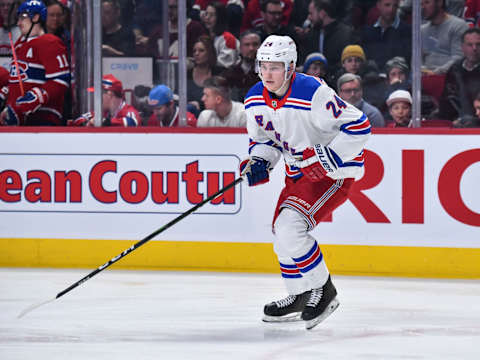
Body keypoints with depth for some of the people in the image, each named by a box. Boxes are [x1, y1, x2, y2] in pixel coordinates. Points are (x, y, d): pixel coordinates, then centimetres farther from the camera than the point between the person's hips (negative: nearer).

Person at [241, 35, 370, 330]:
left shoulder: (313, 93, -26)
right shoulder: (256, 100, -3)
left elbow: (359, 127, -23)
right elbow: (263, 138, 13)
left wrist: (329, 157, -28)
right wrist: (259, 162, -7)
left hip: (335, 172, -9)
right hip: (299, 173, 9)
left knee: (290, 226, -22)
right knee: (283, 233, 10)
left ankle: (323, 291, -7)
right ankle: (301, 297, 30)